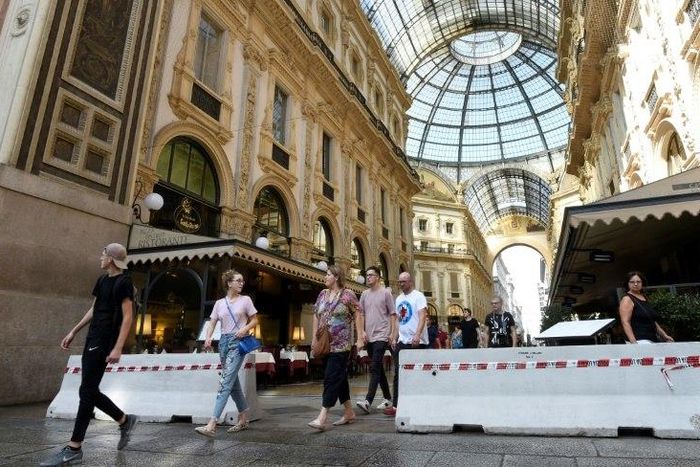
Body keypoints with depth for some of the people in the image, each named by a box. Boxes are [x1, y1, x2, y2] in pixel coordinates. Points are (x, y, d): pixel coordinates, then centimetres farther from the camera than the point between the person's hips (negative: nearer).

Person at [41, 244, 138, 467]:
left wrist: (118, 348, -22)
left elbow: (127, 317, -17)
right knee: (90, 391, 10)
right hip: (92, 340, 9)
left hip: (105, 342, -9)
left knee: (87, 392, -6)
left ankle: (74, 448, 2)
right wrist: (73, 332, 21)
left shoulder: (124, 283, -12)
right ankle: (125, 420, 24)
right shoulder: (102, 280, 14)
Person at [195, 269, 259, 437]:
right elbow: (212, 323, 6)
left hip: (239, 342, -5)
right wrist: (208, 337, -12)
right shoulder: (219, 303, 11)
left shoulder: (245, 300, 3)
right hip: (224, 341, 5)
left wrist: (245, 328, -14)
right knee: (233, 382, 11)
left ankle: (212, 425, -17)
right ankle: (243, 420, 25)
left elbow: (255, 320, 5)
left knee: (226, 381, -14)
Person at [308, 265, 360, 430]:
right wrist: (314, 337, 9)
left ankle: (322, 418, -8)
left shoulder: (348, 294, -6)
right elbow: (316, 315, 15)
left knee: (332, 378, -9)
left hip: (341, 344, -6)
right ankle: (349, 413, 25)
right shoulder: (323, 294, 10)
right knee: (340, 377, 14)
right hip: (325, 344, 6)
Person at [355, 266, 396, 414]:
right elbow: (361, 314, 11)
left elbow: (393, 314, -2)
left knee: (374, 368, -13)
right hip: (369, 337, 6)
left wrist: (392, 334, -8)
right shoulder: (365, 294, 11)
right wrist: (361, 331, 0)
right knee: (379, 368, 14)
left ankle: (368, 401, -16)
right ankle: (388, 398, 26)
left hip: (381, 336, -6)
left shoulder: (386, 292, -2)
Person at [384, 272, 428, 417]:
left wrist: (417, 335, -31)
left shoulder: (418, 296, -7)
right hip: (402, 341, 7)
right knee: (398, 374, 5)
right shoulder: (398, 299, 14)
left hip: (417, 342, -6)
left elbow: (422, 316, -18)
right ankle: (396, 405, 10)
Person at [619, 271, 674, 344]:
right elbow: (625, 322, -16)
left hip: (652, 340, 8)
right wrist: (633, 342, -23)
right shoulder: (627, 299, -7)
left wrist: (665, 335, 22)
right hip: (640, 341, -8)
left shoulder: (644, 297, 18)